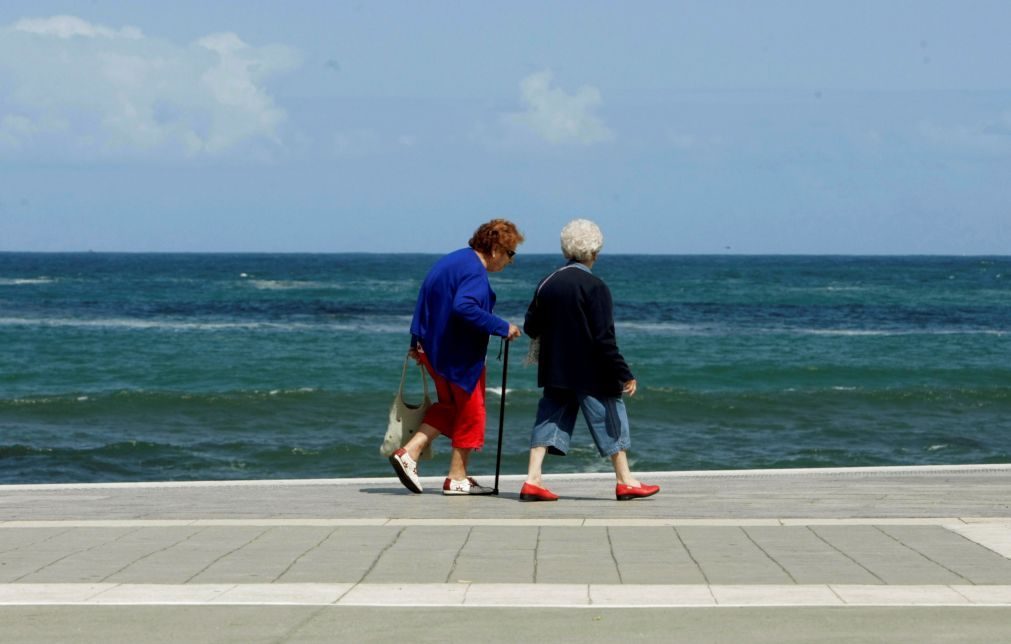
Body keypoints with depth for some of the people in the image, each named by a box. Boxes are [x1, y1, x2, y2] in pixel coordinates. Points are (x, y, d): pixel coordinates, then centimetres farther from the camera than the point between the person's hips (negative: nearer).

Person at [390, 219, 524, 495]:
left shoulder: (452, 261, 12)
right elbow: (464, 308, -35)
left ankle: (409, 452, 8)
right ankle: (457, 478, 13)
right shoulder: (474, 272, -19)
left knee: (450, 405, 22)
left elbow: (424, 301, 17)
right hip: (459, 355, -9)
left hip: (433, 348, 9)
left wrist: (417, 343, 23)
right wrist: (502, 328, -28)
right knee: (470, 412, 5)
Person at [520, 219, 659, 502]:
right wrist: (624, 375, -14)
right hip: (591, 372, -5)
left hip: (554, 370, 5)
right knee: (610, 416, 7)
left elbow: (531, 327, 8)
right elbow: (604, 338, -18)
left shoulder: (547, 284, 3)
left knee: (550, 418, 9)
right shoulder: (594, 287, -14)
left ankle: (533, 480, -2)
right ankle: (625, 481, 13)